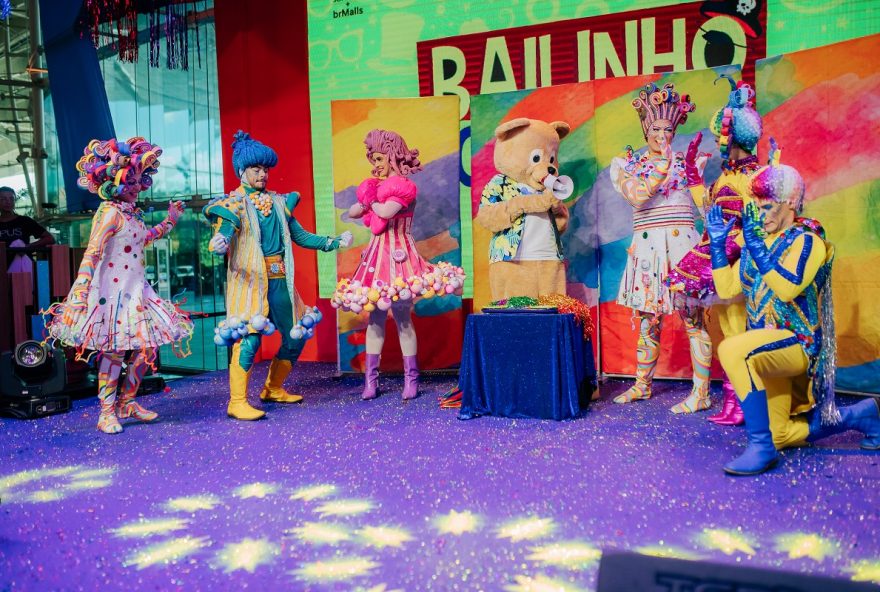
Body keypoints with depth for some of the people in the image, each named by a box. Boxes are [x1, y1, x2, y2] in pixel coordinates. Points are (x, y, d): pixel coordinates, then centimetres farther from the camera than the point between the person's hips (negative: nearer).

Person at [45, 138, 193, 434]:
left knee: (148, 345, 8)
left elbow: (144, 238, 32)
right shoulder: (111, 213, -14)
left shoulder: (132, 213, 13)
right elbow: (92, 252, -22)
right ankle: (107, 413, 7)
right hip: (113, 290, -9)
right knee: (114, 351, -4)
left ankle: (126, 402, 23)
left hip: (136, 289, 9)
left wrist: (169, 221, 31)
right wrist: (81, 287, -30)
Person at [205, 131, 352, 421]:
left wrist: (332, 242, 9)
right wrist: (218, 244, -39)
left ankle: (274, 389, 25)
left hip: (280, 280, 6)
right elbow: (224, 235, -15)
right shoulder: (233, 204, -1)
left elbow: (300, 236, 18)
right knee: (249, 338, -14)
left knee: (296, 336, 9)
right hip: (250, 279, -6)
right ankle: (237, 402, -6)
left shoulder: (278, 202, 15)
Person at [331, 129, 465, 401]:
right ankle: (370, 379, 9)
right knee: (375, 317, 6)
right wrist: (368, 201, -1)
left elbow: (385, 211, -21)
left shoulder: (404, 187, -5)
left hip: (397, 255, -7)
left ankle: (411, 379, 4)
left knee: (402, 317, -5)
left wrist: (371, 200, -2)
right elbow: (351, 212, 15)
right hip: (376, 256, 7)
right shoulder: (377, 187, 17)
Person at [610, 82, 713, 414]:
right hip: (646, 247, 1)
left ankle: (701, 393, -3)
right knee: (647, 319, 8)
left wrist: (697, 172, -7)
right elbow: (636, 197, -12)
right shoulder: (629, 165, 8)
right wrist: (663, 166, -14)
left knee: (692, 318, -6)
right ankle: (642, 385, 23)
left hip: (681, 245, -1)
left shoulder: (685, 162, 10)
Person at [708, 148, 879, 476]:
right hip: (767, 346, 8)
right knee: (780, 435, 13)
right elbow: (726, 288, 8)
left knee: (731, 349, -37)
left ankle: (761, 446, -30)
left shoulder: (807, 239, -9)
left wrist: (756, 247, -26)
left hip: (796, 341, -8)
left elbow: (787, 288, -26)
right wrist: (717, 241, 4)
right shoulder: (758, 241, 10)